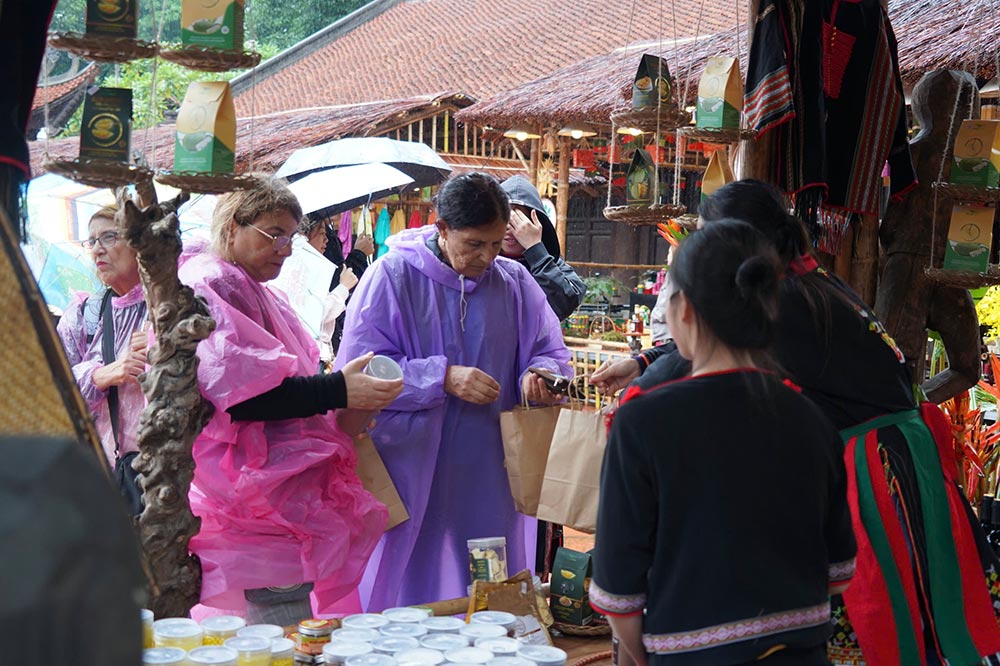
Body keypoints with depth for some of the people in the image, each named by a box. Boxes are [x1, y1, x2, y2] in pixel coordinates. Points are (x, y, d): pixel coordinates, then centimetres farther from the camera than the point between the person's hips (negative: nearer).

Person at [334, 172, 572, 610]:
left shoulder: (515, 283, 8)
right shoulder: (392, 276, -4)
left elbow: (552, 351, 13)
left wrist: (540, 373, -12)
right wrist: (443, 377, -20)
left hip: (489, 485, 4)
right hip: (411, 473, -3)